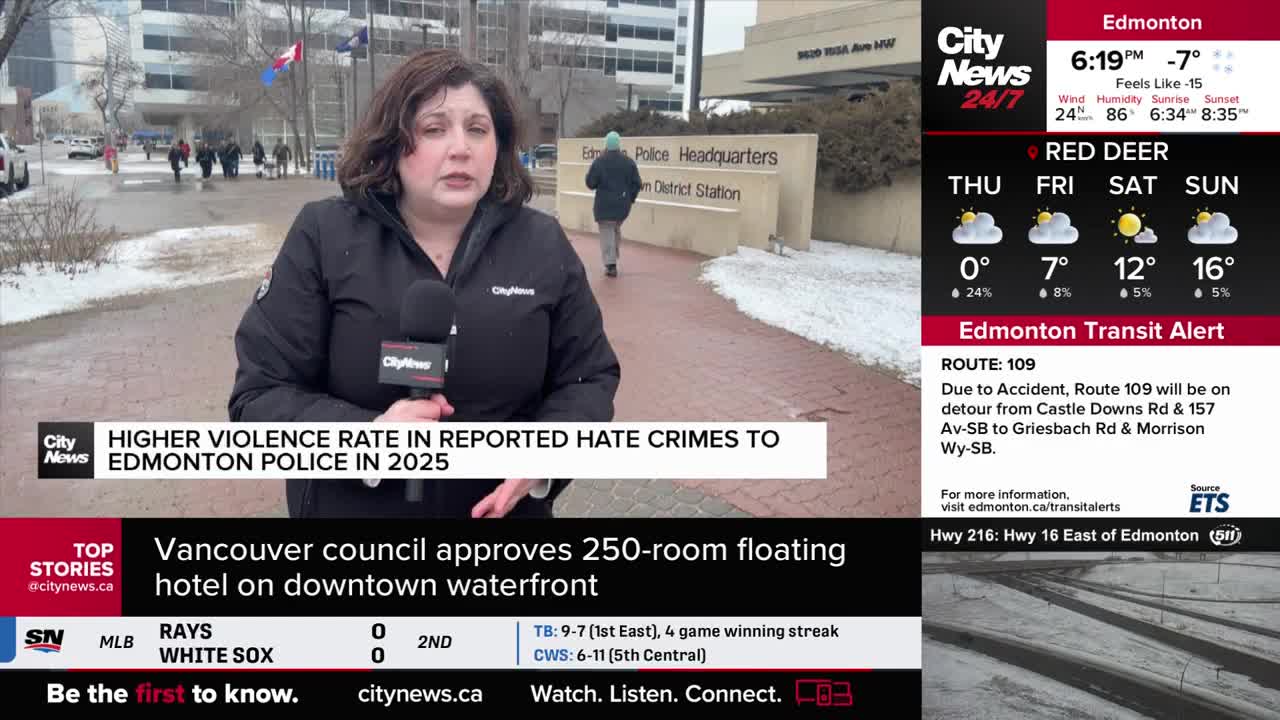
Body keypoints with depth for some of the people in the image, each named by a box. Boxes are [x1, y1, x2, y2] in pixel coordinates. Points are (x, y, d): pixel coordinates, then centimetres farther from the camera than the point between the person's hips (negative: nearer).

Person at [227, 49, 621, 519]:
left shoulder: (543, 243, -5)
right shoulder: (324, 237, -11)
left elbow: (589, 377, 2)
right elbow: (260, 395, -10)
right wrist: (366, 437, -28)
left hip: (507, 508, 2)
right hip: (348, 508, -1)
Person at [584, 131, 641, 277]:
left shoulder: (599, 162, -11)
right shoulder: (629, 162, -1)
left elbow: (590, 183, -9)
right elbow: (636, 183, 0)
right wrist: (630, 198, 13)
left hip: (604, 205, -3)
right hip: (623, 204, 4)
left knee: (607, 233, 2)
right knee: (616, 230, 23)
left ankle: (611, 265, -4)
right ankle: (613, 259, 26)